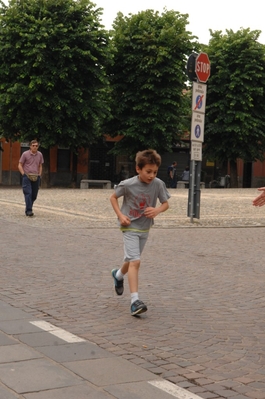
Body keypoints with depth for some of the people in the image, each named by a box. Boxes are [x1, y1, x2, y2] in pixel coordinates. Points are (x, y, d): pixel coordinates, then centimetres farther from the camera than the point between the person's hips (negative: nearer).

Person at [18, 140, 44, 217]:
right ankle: (29, 210, -16)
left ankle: (27, 209, 22)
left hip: (36, 177, 4)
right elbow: (20, 165, 1)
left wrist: (39, 175, 8)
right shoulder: (25, 154, -2)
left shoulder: (40, 155, 9)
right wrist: (24, 174, -9)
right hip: (27, 177, -4)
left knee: (34, 195, 7)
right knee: (28, 193, -14)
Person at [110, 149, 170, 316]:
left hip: (145, 228, 5)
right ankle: (135, 301, -19)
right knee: (135, 261, -17)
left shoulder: (158, 184, -10)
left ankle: (118, 275, 54)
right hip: (130, 227, -5)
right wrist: (120, 215, -14)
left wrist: (157, 210, -20)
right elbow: (113, 197, -2)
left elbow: (166, 203, 2)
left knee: (133, 260, 20)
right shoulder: (128, 184, -18)